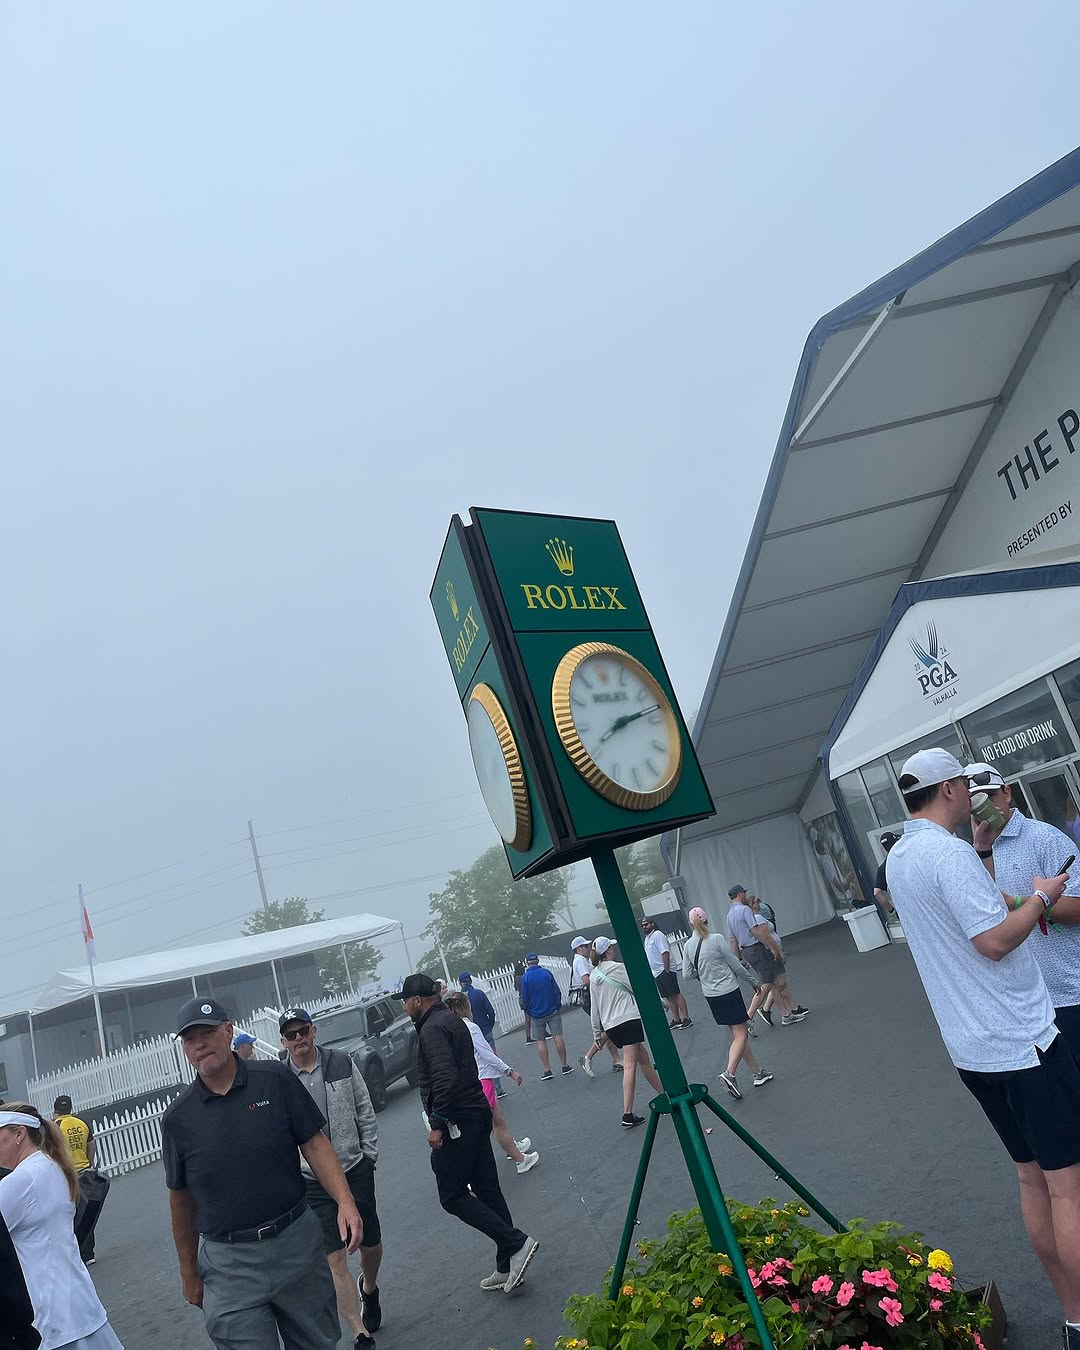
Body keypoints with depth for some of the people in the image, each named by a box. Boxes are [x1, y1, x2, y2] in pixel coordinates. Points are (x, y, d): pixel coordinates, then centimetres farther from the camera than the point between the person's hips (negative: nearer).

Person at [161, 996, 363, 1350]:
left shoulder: (275, 1078, -5)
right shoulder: (178, 1117, -1)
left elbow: (314, 1144, -4)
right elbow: (181, 1200, 8)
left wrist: (345, 1202, -16)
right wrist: (189, 1274, 13)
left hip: (298, 1241, 0)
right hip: (229, 1263, 0)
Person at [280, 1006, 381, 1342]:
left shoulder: (341, 1063, -3)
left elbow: (365, 1111, 5)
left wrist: (369, 1154, 3)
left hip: (355, 1171, 2)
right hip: (313, 1181, -2)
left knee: (371, 1245, 16)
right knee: (335, 1259, -7)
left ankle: (369, 1289, 47)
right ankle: (361, 1335, 2)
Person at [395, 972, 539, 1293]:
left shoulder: (432, 1029, -17)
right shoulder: (451, 1019, 14)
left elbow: (445, 1079, -28)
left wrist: (437, 1123, -22)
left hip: (456, 1121, -10)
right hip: (477, 1113, 10)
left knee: (452, 1196, -1)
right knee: (487, 1189, 12)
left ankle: (517, 1243, -5)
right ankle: (507, 1267, 17)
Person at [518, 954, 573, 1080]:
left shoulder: (525, 978, -9)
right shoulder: (547, 973, -3)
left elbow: (524, 998, -6)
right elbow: (557, 992, -1)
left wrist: (526, 1013, 9)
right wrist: (558, 1006, 11)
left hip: (536, 1014, -1)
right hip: (552, 1011, 2)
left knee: (540, 1041, 5)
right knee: (557, 1036, 4)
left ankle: (547, 1070, 2)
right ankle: (565, 1066, 8)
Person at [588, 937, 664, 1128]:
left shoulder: (594, 977, 13)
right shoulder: (618, 968, -6)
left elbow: (595, 1007, 16)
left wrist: (597, 1032, 22)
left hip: (610, 1026, 7)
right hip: (629, 1019, -7)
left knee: (644, 1059, 14)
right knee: (630, 1066, -6)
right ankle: (628, 1115, -5)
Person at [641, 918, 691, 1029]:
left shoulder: (657, 935, -10)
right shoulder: (647, 938, 18)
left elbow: (665, 953, -18)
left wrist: (666, 970, -22)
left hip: (665, 971, -9)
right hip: (656, 973, 9)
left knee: (676, 994, -9)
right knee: (669, 997, 10)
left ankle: (686, 1018, -8)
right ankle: (677, 1020, 14)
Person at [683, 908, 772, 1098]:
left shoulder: (688, 946, 0)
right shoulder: (716, 939, -13)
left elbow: (687, 975, 3)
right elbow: (736, 966, -6)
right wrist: (754, 982, 7)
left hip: (710, 995, 6)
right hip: (729, 992, -6)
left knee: (738, 1034, 15)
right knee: (741, 1035, 0)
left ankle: (758, 1072, 20)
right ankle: (729, 1073, -17)